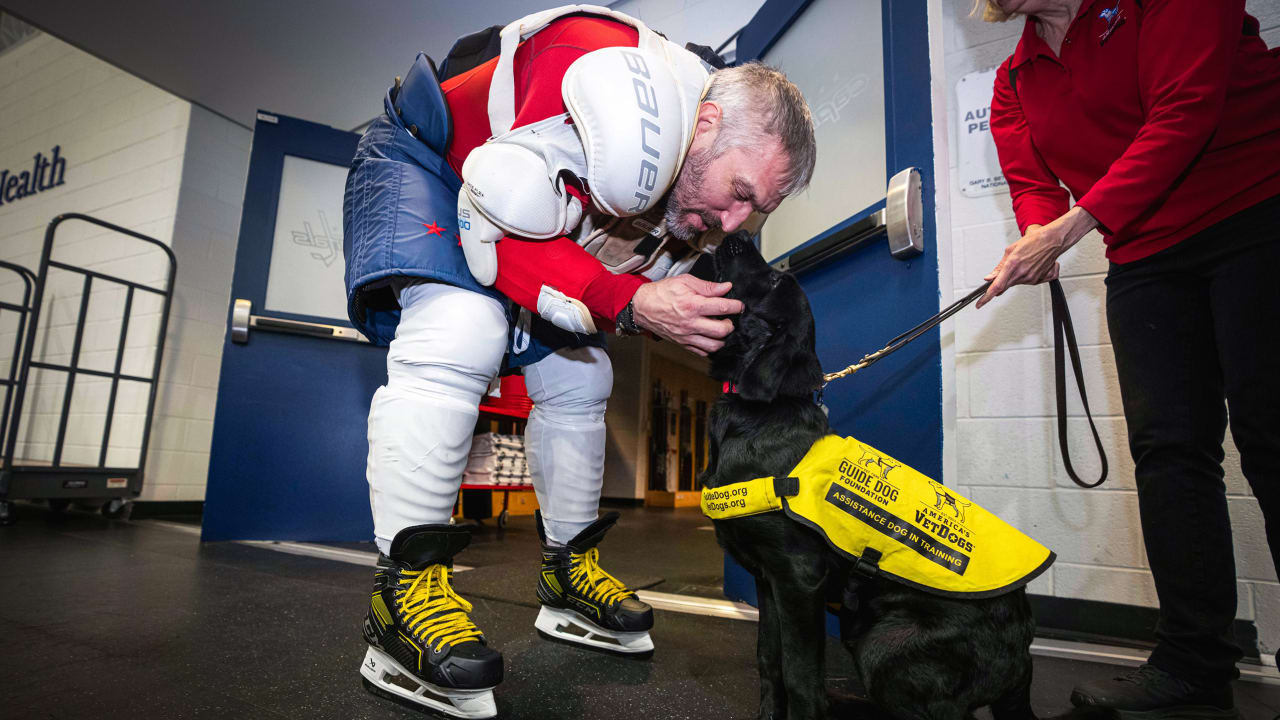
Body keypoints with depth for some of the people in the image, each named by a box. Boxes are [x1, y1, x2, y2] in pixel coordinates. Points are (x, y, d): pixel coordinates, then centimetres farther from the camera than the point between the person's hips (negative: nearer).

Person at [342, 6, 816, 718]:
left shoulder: (707, 185, -9)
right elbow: (497, 232, -36)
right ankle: (406, 582, -21)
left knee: (581, 379, 2)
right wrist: (629, 303, -41)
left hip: (532, 213, 8)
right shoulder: (620, 102, -36)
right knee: (461, 333, -35)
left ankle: (569, 569, 16)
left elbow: (657, 280, 2)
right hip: (422, 158, -7)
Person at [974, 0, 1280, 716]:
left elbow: (1184, 111, -16)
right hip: (1145, 262, 5)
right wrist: (1037, 239, -14)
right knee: (1167, 445, -2)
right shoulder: (1015, 82, 15)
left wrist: (1069, 228, -22)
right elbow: (1033, 184, 10)